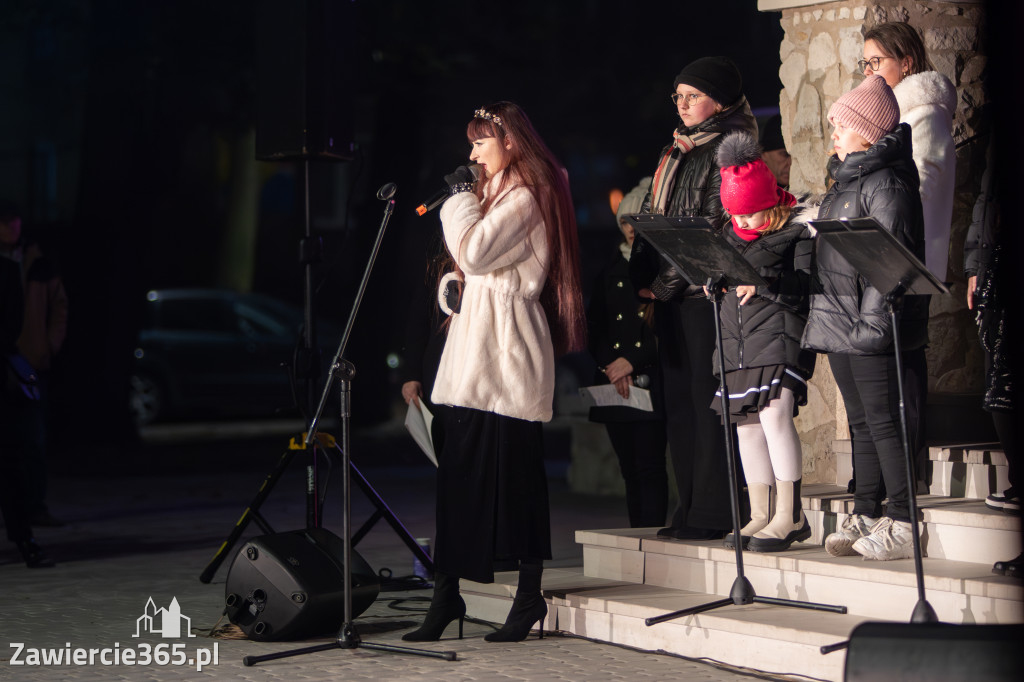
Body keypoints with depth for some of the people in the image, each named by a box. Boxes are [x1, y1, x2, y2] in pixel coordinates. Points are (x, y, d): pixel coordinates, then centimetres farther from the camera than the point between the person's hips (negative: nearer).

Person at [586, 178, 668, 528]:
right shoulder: (612, 271, 18)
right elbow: (594, 326, 14)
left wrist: (632, 362, -11)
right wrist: (611, 366, -2)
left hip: (652, 384, -5)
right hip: (615, 388, 6)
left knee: (650, 467, -11)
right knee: (631, 470, 6)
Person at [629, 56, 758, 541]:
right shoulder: (677, 150, 20)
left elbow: (717, 222, -14)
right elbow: (651, 215, 19)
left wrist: (666, 278, -15)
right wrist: (643, 277, 6)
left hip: (707, 289, -9)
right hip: (671, 295, 9)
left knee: (707, 396, -8)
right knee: (678, 396, 9)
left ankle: (714, 512, -5)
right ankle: (690, 507, 14)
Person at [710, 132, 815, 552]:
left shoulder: (797, 231, -4)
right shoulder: (734, 235, 16)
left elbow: (804, 291, -13)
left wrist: (761, 284, -23)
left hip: (780, 333, -7)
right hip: (737, 339, 7)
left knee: (774, 411, -20)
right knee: (747, 422, 7)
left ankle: (790, 515, -14)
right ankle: (760, 516, 14)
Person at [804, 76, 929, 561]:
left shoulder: (886, 183, -13)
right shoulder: (846, 181, 18)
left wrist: (872, 322, -23)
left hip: (874, 332, -10)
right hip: (839, 324, 10)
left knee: (883, 422, -7)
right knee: (861, 423, 12)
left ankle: (903, 525, -4)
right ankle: (865, 516, 17)